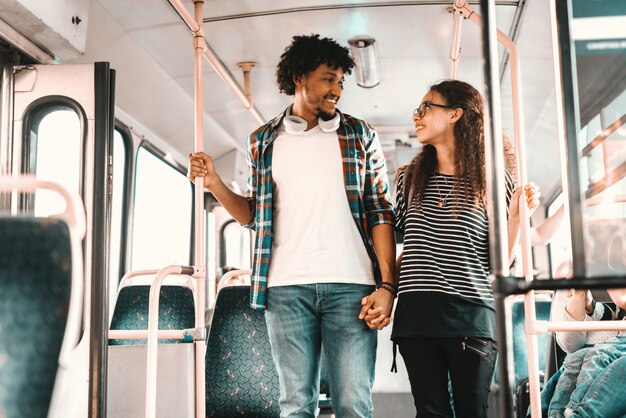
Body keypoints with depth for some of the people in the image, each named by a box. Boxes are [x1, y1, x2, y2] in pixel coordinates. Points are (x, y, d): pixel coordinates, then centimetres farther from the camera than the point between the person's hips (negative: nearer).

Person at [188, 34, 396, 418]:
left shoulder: (360, 136, 10)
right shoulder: (264, 141, 14)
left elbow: (380, 212, 5)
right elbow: (253, 215, 17)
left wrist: (387, 284, -5)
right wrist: (215, 183, -1)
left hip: (350, 286, -1)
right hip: (286, 287, 1)